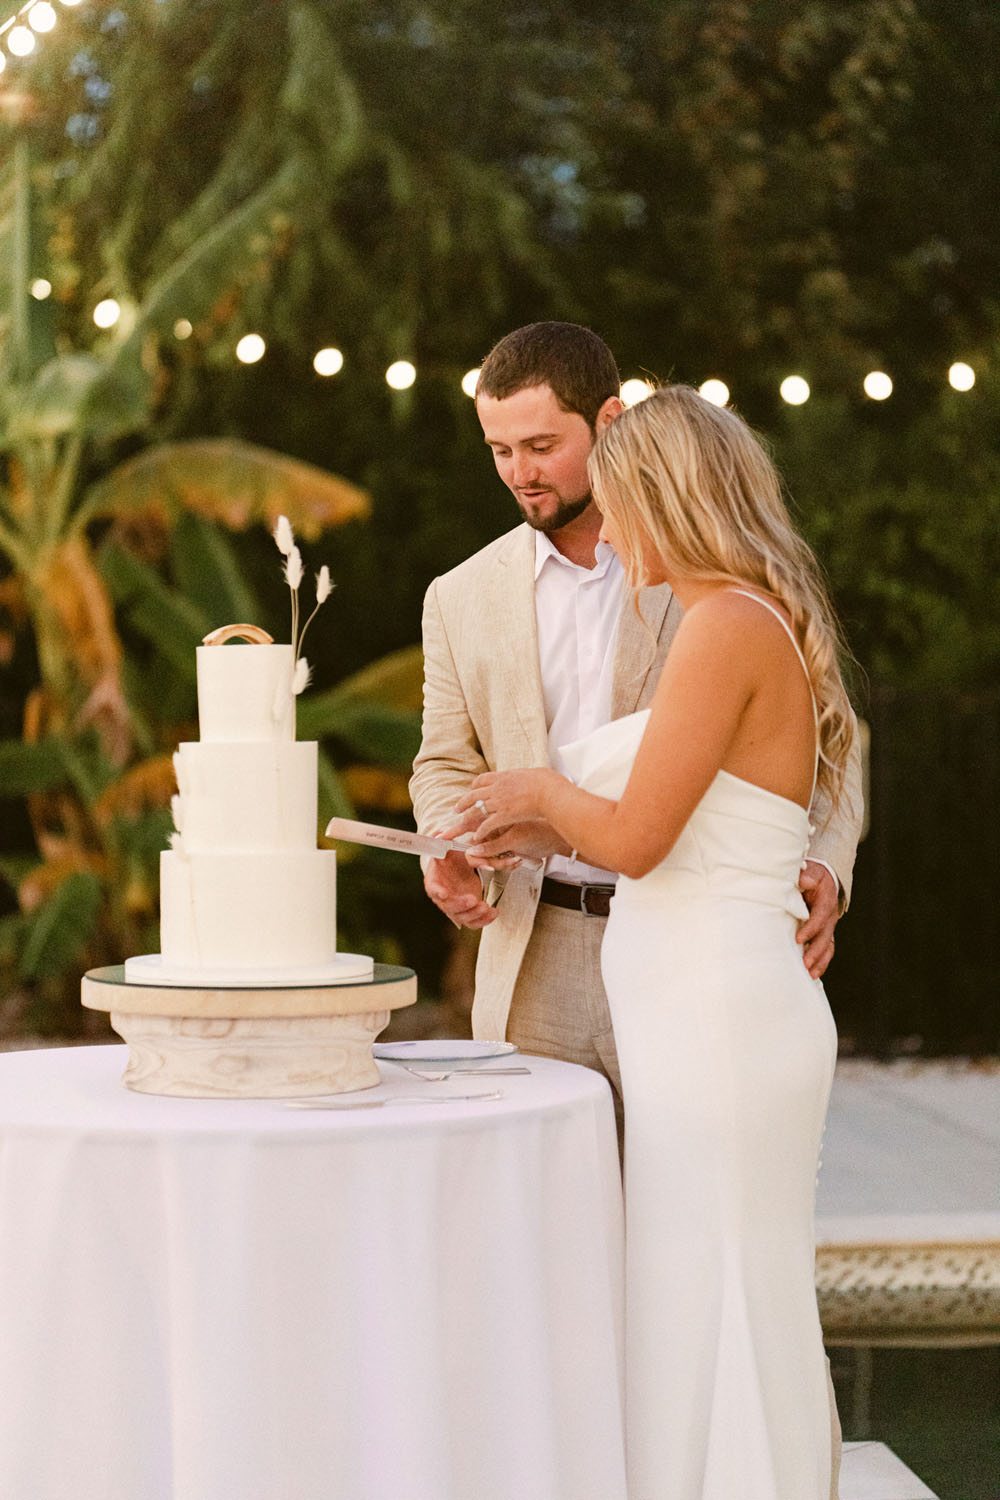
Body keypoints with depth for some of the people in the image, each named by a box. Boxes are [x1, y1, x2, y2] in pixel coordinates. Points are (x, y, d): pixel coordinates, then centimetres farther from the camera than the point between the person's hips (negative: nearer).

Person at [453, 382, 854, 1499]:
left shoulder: (730, 625, -15)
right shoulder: (760, 624, 15)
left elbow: (638, 837, -18)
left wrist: (542, 791, 1)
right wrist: (529, 831, 20)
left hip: (718, 1019, -10)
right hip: (710, 1017, 10)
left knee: (714, 1318, -2)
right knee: (713, 1318, 13)